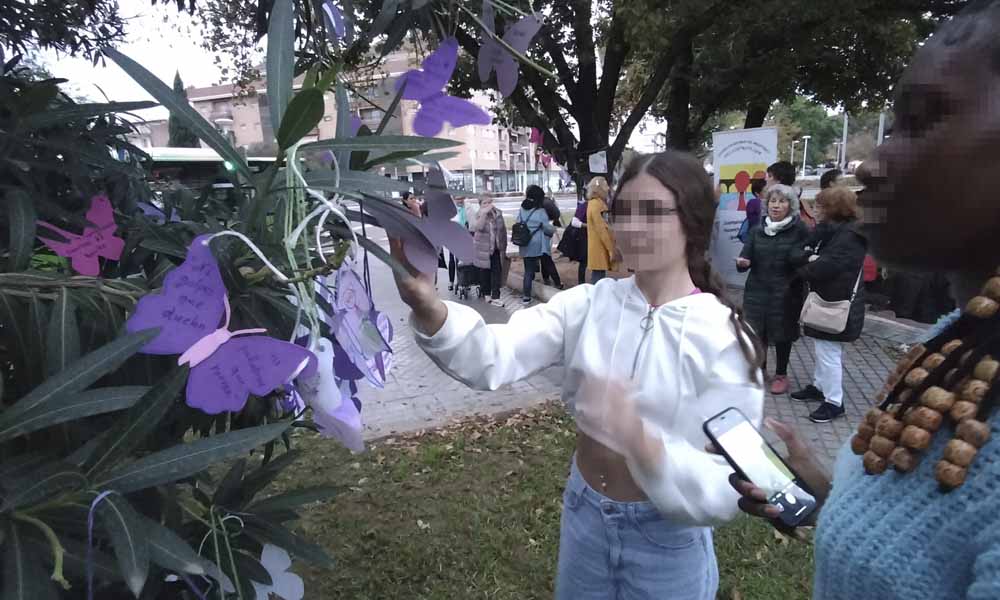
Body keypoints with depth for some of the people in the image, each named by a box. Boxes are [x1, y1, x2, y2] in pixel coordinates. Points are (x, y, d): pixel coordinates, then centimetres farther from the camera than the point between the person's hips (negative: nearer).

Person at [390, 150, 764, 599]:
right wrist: (425, 304, -42)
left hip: (666, 539, -2)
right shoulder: (590, 303, -10)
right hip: (583, 513, 3)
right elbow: (492, 359, -24)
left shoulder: (724, 336, -18)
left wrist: (641, 441, -42)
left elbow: (724, 491, -23)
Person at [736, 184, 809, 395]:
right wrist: (743, 262, -24)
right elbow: (746, 257, -3)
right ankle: (760, 368, 30)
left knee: (782, 332, 7)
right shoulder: (757, 231, 4)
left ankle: (781, 374, 25)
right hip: (757, 290, 3)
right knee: (757, 331, 7)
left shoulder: (799, 230, -5)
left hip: (786, 292, -2)